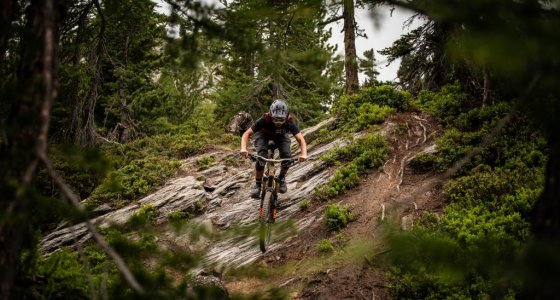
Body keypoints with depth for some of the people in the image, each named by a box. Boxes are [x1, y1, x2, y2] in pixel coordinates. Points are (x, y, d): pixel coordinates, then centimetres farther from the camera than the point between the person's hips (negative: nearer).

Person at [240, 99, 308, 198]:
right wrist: (243, 148, -55)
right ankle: (257, 184, -8)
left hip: (280, 136, 2)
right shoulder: (265, 120, -39)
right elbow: (247, 134, -37)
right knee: (261, 157, -27)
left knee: (287, 156, -22)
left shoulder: (289, 122, -35)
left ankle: (281, 178, 7)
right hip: (263, 135, -2)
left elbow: (300, 139, -35)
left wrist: (304, 154, -55)